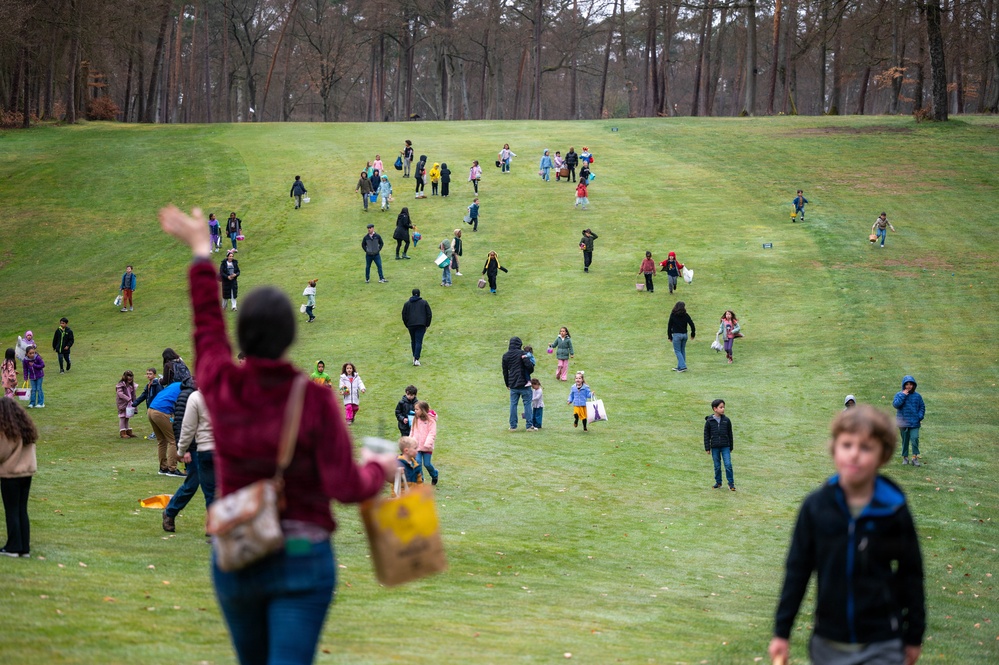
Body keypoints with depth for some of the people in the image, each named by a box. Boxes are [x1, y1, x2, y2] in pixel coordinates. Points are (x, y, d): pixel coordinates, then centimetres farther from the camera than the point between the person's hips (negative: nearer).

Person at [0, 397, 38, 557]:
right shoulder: (27, 428, 2)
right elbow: (27, 451, 7)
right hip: (27, 472, 6)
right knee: (22, 510, 12)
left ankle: (13, 547, 8)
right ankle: (25, 548, 13)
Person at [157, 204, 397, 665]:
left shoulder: (219, 388, -6)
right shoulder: (315, 400, -15)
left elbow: (207, 326, 12)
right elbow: (346, 487, -15)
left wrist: (200, 248, 25)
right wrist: (378, 469, 7)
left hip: (235, 560, 4)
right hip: (302, 558, -4)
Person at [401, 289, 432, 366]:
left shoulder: (407, 303, 9)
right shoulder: (424, 303, 6)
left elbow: (404, 315, 8)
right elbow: (429, 314, 4)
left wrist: (407, 325, 16)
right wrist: (427, 325, 11)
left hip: (411, 325, 2)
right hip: (421, 325, -2)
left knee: (413, 341, 17)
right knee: (419, 342, -7)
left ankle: (414, 357, 23)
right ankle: (416, 359, -18)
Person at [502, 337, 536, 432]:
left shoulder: (505, 356, 6)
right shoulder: (521, 353, -10)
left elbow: (505, 371, 11)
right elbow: (529, 366, -19)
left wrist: (507, 384, 20)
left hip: (512, 385, 4)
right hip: (524, 384, -4)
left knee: (513, 404, 10)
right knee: (527, 404, 3)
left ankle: (513, 425, 10)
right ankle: (529, 425, 2)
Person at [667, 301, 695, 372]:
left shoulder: (673, 315, -4)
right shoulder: (685, 315, 0)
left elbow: (669, 326, -3)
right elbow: (692, 324, -1)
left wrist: (669, 336, 3)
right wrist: (693, 334, 11)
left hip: (676, 335, -4)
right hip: (684, 334, 4)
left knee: (677, 351, 0)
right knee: (682, 351, 14)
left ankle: (683, 366, -12)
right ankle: (680, 367, 19)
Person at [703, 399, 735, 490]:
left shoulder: (726, 420, 1)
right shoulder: (709, 421, -3)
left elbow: (730, 434, 9)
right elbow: (706, 435, 2)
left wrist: (731, 447, 11)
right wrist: (707, 448, 0)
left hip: (725, 447, 0)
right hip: (715, 447, 0)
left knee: (728, 465, -7)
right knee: (717, 466, 8)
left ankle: (731, 483, 2)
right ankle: (718, 482, 22)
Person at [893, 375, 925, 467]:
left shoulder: (917, 396, 5)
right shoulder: (899, 395, 0)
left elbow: (922, 407, 12)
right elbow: (895, 404, -16)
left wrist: (920, 417, -2)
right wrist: (903, 395, -17)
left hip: (915, 423, 0)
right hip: (903, 422, 0)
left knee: (915, 439, -14)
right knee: (905, 440, 9)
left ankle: (915, 457, -8)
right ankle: (905, 457, 21)